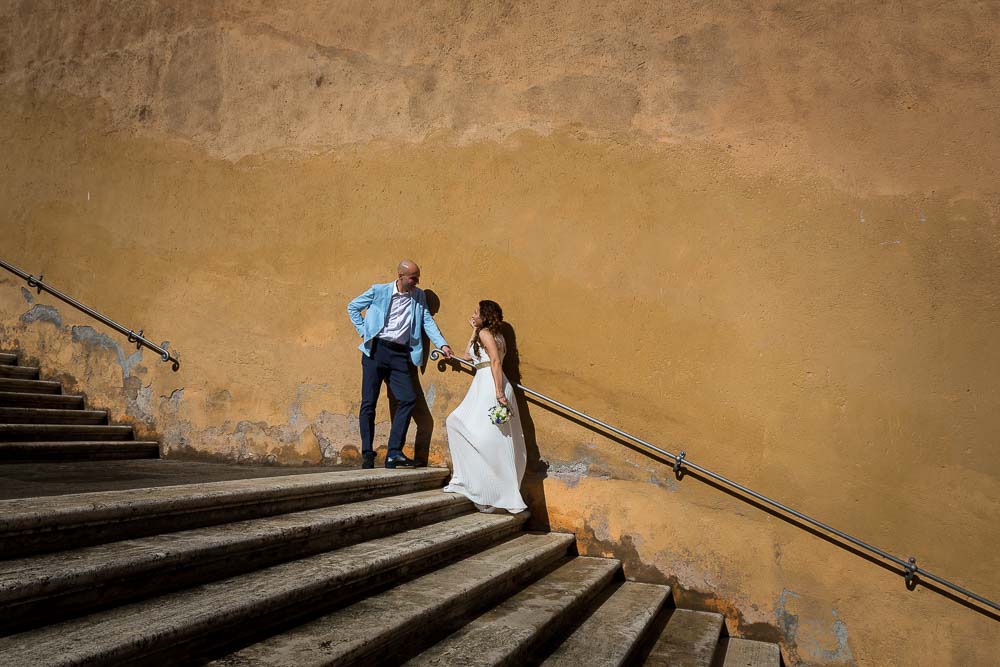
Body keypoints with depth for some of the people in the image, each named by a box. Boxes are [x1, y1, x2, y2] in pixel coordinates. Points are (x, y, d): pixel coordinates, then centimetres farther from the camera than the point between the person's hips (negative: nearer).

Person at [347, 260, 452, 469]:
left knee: (408, 399, -9)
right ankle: (367, 453, 5)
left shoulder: (419, 296, 10)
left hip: (400, 354, 3)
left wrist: (442, 344, -7)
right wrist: (363, 331, 3)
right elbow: (352, 307, 12)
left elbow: (427, 321, 6)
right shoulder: (379, 291, 2)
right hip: (376, 350, -2)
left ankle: (394, 453, -4)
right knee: (369, 402, -3)